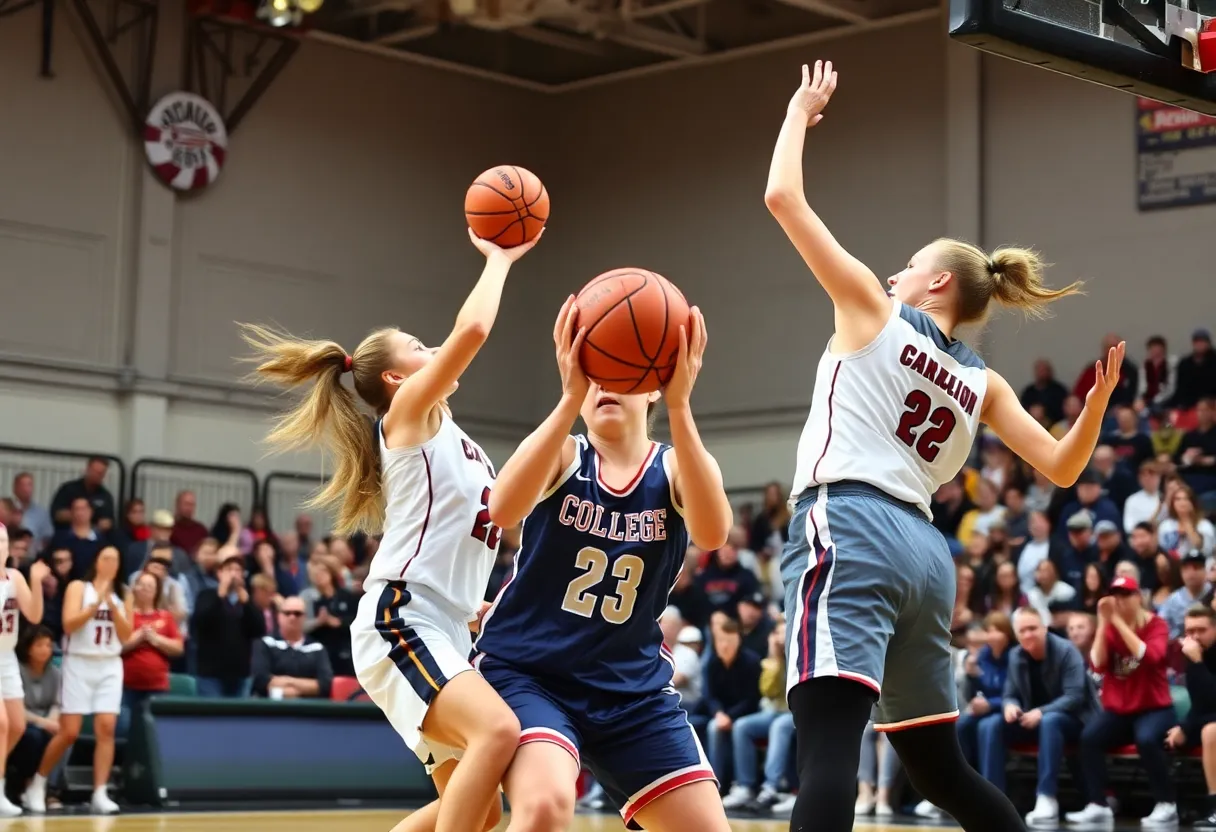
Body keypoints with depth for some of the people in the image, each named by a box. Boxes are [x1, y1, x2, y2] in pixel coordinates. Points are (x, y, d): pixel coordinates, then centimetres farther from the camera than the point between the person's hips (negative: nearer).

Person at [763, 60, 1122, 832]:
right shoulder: (981, 381, 20)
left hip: (849, 531, -7)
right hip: (923, 550, 7)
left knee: (828, 747, -23)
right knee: (940, 766, 21)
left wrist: (800, 112, 18)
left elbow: (783, 198, 6)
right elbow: (1061, 467, 13)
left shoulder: (872, 309, 6)